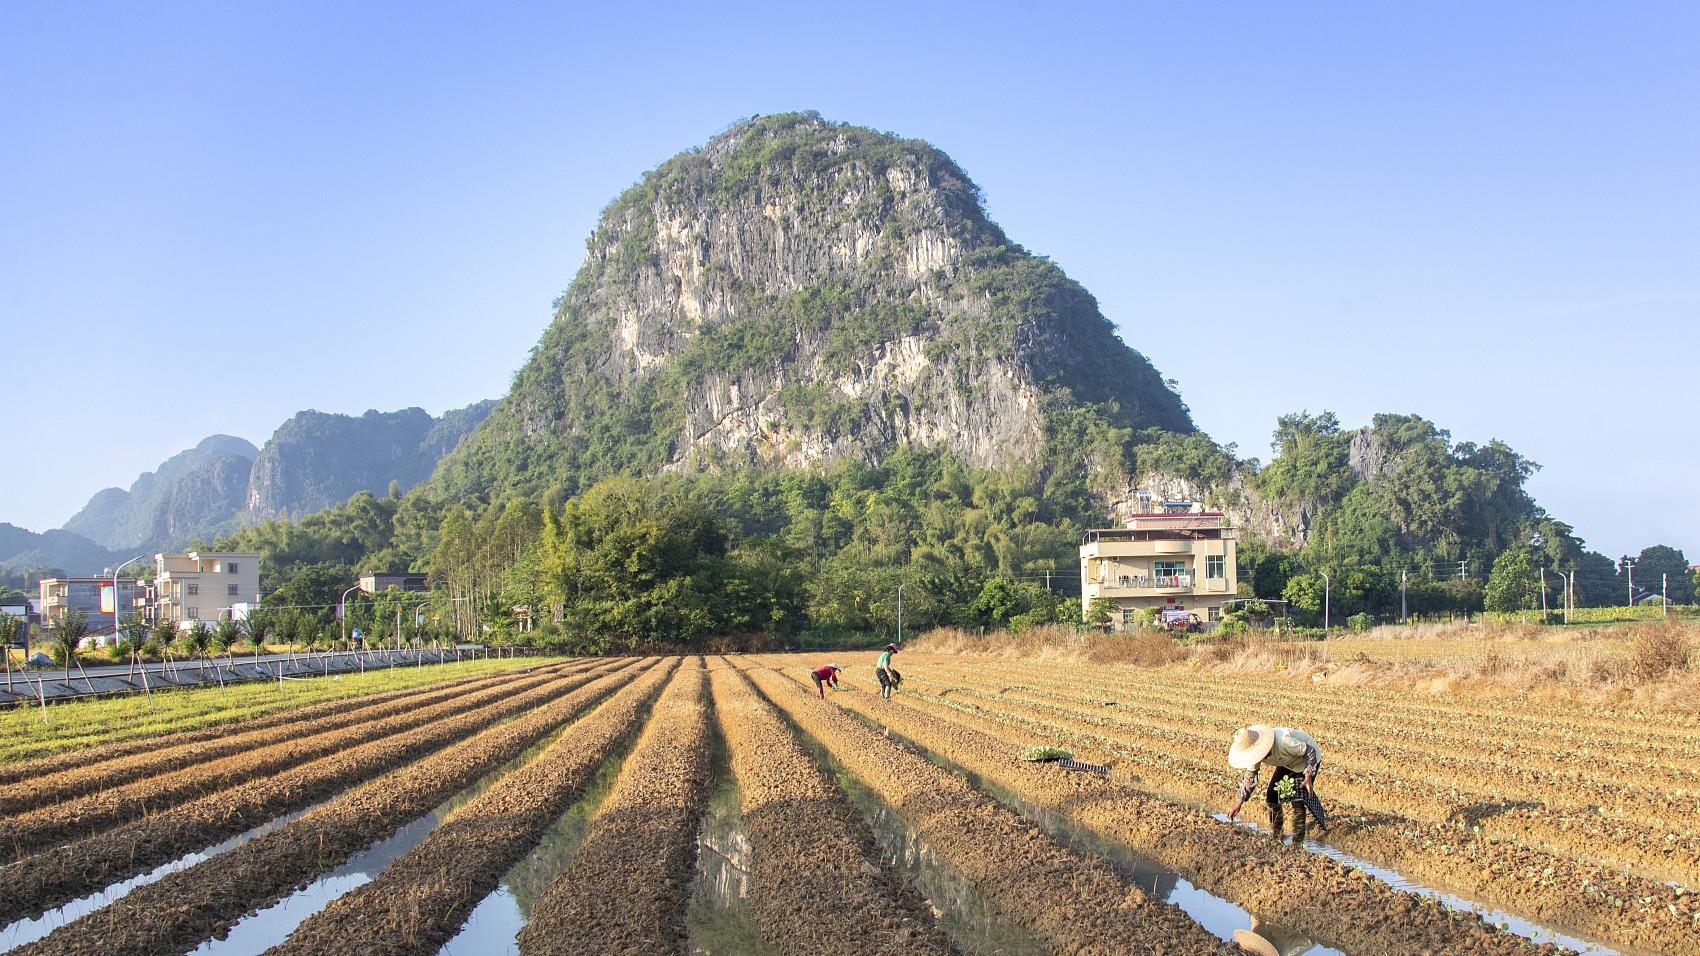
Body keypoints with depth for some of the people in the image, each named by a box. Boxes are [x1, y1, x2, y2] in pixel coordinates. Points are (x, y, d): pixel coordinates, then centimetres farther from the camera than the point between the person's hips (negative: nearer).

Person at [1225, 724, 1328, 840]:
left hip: (1308, 759, -7)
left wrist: (1308, 777, -33)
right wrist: (1238, 803, -9)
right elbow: (1250, 777, -6)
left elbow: (1310, 751, -28)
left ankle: (1298, 839, -5)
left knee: (1298, 800, -15)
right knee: (1271, 795, 1)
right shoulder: (1255, 751, -19)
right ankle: (1275, 833, 19)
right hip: (1288, 762, 7)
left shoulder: (1282, 742, -42)